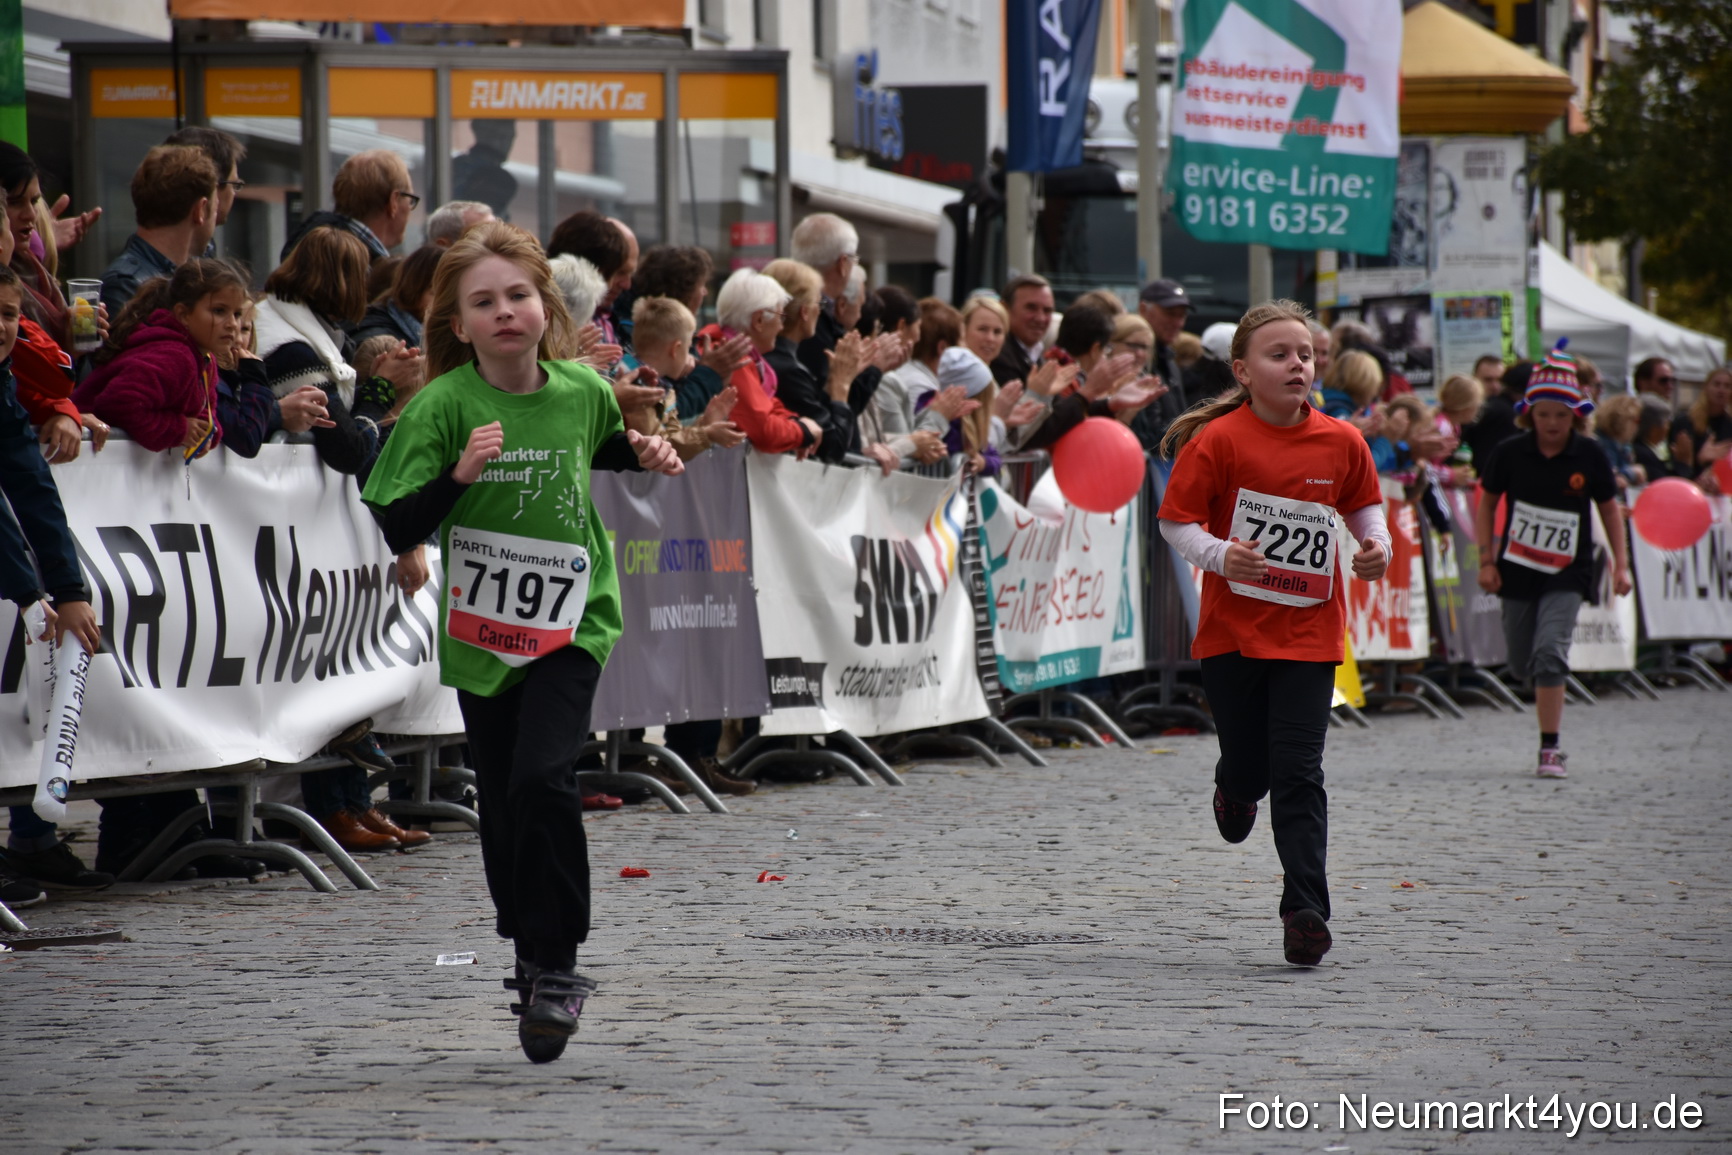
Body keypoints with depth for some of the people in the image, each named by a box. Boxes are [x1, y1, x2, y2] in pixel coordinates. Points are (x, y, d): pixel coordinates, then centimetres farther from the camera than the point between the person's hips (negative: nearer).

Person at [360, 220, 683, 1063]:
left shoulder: (582, 391, -4)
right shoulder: (443, 407, -11)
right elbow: (398, 529, -14)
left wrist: (644, 455, 2)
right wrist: (460, 473, -28)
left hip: (572, 620, -1)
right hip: (480, 630, 1)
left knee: (543, 778, -19)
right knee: (502, 802, 9)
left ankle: (557, 965, -9)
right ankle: (530, 955, 30)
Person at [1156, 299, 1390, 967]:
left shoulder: (1340, 443, 0)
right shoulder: (1219, 440, -9)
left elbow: (1362, 504, 18)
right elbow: (1176, 520, -5)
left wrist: (1375, 545, -1)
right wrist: (1217, 554, -23)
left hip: (1308, 633, 1)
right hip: (1233, 629, -1)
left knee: (1298, 773, -7)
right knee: (1249, 768, 8)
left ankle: (1305, 909, -4)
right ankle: (1236, 788, 47)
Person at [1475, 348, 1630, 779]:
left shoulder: (1589, 456, -6)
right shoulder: (1510, 453, -6)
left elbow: (1610, 508, 7)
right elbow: (1487, 504, 6)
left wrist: (1620, 564, 3)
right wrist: (1486, 560, -1)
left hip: (1567, 573, -2)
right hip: (1517, 569, 2)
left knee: (1550, 651, -19)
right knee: (1522, 662, 9)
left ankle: (1550, 750, -15)